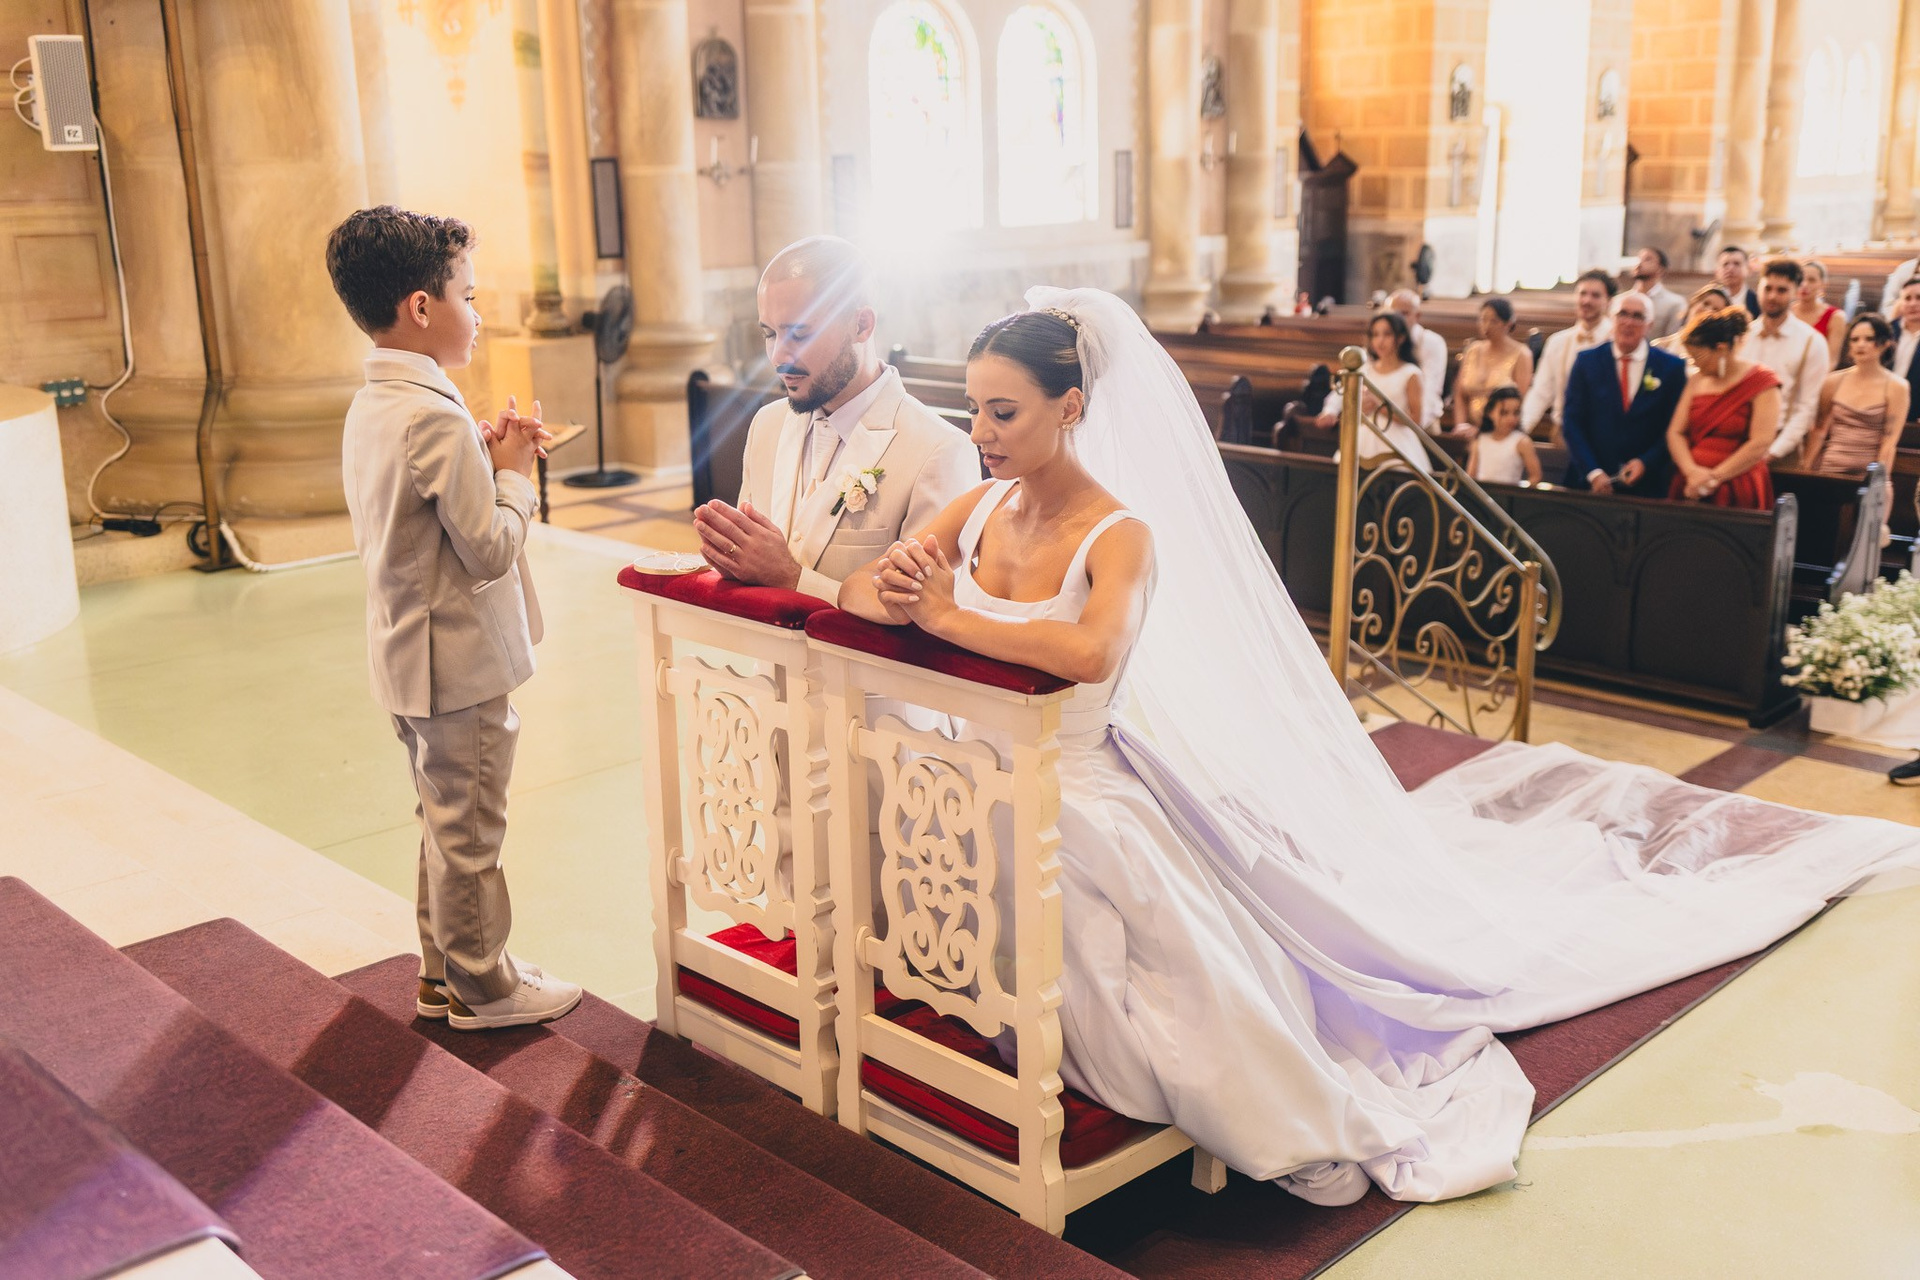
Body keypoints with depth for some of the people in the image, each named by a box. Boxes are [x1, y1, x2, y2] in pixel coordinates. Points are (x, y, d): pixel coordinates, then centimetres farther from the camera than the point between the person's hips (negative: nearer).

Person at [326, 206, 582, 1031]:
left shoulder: (370, 406, 7)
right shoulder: (435, 417, -23)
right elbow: (490, 551, -22)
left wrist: (486, 459, 4)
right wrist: (514, 472, -8)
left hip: (407, 656, 9)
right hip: (459, 661, -9)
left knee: (446, 821, 21)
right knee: (468, 832, 5)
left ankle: (443, 969, 34)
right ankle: (482, 987, 20)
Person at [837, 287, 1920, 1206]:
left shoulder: (1120, 534, -15)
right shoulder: (979, 507, 5)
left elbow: (1092, 649, -36)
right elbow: (859, 589, 5)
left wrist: (953, 616, -29)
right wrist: (897, 592, -18)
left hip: (1073, 787, -7)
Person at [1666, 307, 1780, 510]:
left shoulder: (1762, 381, -4)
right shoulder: (1697, 381, 12)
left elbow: (1760, 444, -12)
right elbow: (1675, 432, 6)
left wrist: (1714, 478, -13)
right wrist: (1692, 471, -11)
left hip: (1736, 492, -5)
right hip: (1691, 489, 5)